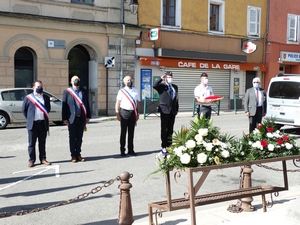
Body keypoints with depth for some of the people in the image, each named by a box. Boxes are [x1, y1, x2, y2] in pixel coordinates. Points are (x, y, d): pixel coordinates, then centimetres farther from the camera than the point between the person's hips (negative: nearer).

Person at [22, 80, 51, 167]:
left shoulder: (46, 98, 9)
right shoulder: (28, 98, 0)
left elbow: (48, 108, 19)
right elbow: (24, 110, 6)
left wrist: (45, 117, 11)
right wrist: (29, 119, 5)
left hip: (43, 124, 3)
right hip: (32, 124, -2)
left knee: (42, 143, 10)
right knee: (31, 143, 3)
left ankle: (43, 159, 18)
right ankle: (31, 160, 9)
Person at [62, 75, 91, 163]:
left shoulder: (83, 91, 9)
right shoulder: (67, 92, 0)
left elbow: (87, 104, 11)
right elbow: (64, 106, -3)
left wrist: (88, 116, 5)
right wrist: (64, 118, -8)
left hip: (82, 118, 3)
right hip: (72, 118, -3)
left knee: (79, 137, 10)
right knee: (72, 138, 6)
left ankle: (78, 154, 19)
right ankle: (73, 155, 14)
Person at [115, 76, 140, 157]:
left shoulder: (135, 91, 12)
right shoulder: (121, 91, -1)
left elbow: (137, 103, 13)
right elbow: (117, 103, -4)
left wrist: (138, 113, 8)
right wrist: (117, 114, -10)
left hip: (133, 113, 4)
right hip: (124, 112, -4)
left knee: (131, 132, 10)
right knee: (123, 132, 2)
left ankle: (131, 150, 19)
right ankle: (122, 150, 10)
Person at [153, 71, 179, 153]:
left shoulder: (175, 87, 13)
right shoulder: (161, 86, -3)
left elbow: (176, 98, 15)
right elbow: (154, 85, -25)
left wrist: (177, 109, 11)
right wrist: (161, 78, -26)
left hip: (172, 111, 5)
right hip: (164, 110, -5)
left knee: (170, 129, 9)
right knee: (164, 129, 1)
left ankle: (169, 146, 18)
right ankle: (164, 147, 7)